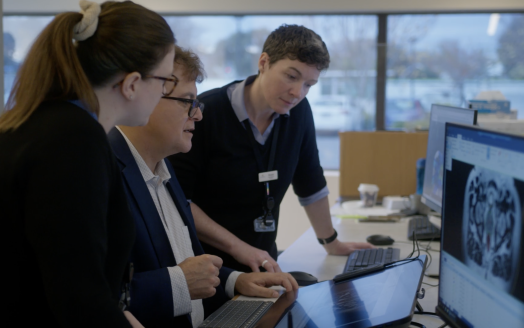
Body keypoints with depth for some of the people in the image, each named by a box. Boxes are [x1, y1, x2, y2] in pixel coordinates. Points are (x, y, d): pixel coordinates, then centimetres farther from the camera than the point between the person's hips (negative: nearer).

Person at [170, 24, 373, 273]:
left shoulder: (299, 112, 4)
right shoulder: (204, 113, -14)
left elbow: (310, 183, 17)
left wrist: (331, 243, 24)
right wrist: (238, 247, -19)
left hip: (262, 261, 6)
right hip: (205, 266, -5)